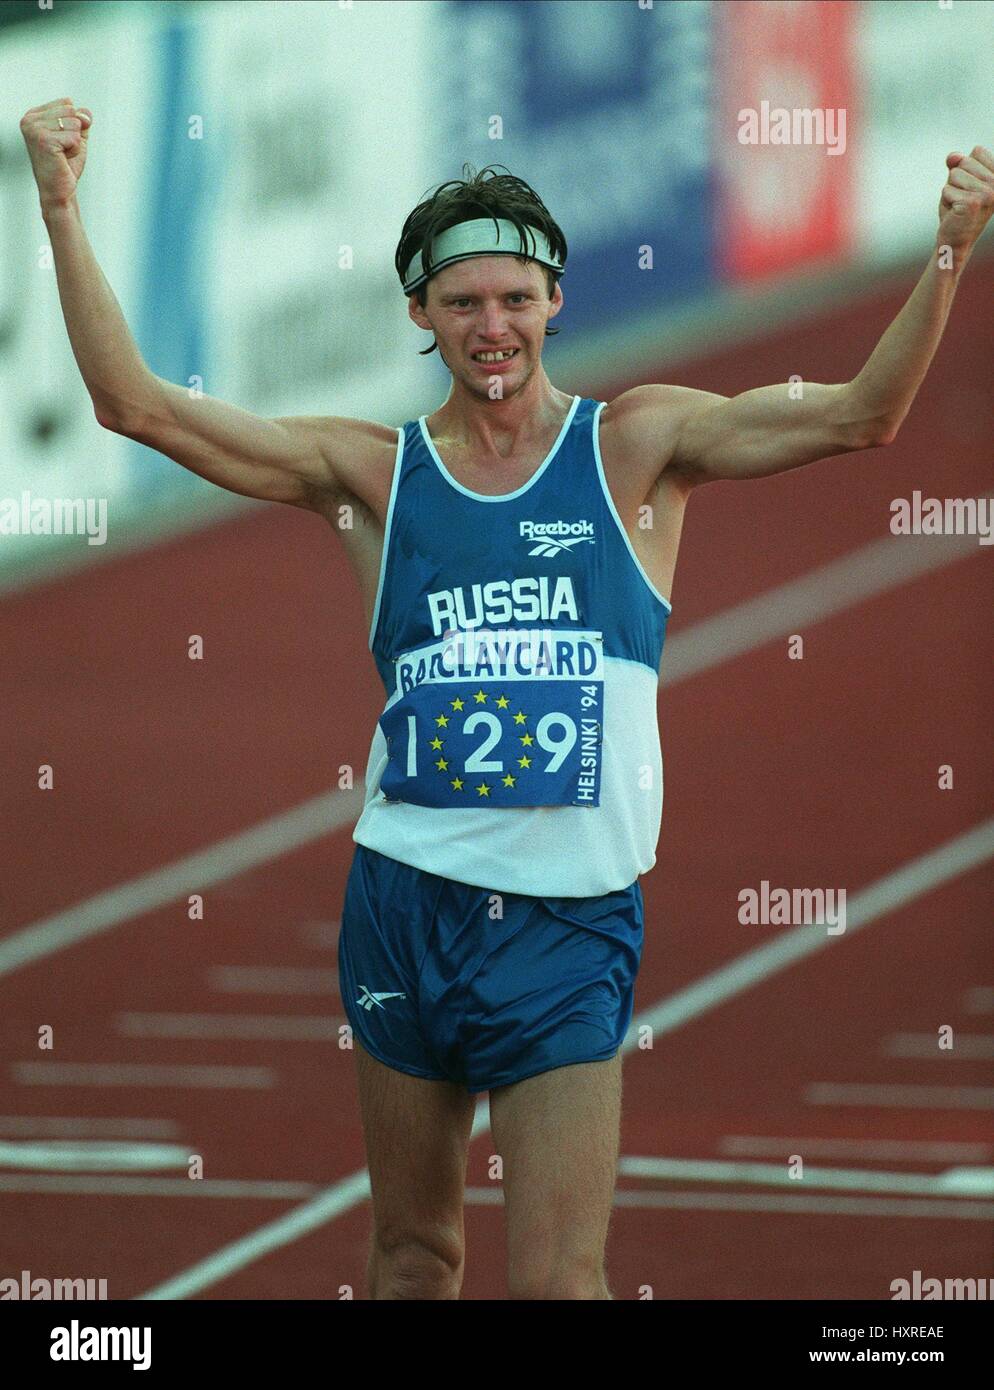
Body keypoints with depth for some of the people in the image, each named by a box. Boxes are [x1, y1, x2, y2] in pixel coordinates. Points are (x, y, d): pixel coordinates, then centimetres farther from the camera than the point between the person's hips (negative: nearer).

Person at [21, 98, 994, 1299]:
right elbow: (138, 406, -1)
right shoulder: (372, 470, 5)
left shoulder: (634, 446, 3)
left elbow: (860, 418, -6)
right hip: (406, 908, 2)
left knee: (556, 1282, -9)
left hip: (569, 925, -2)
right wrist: (61, 211, -8)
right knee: (412, 1254, 13)